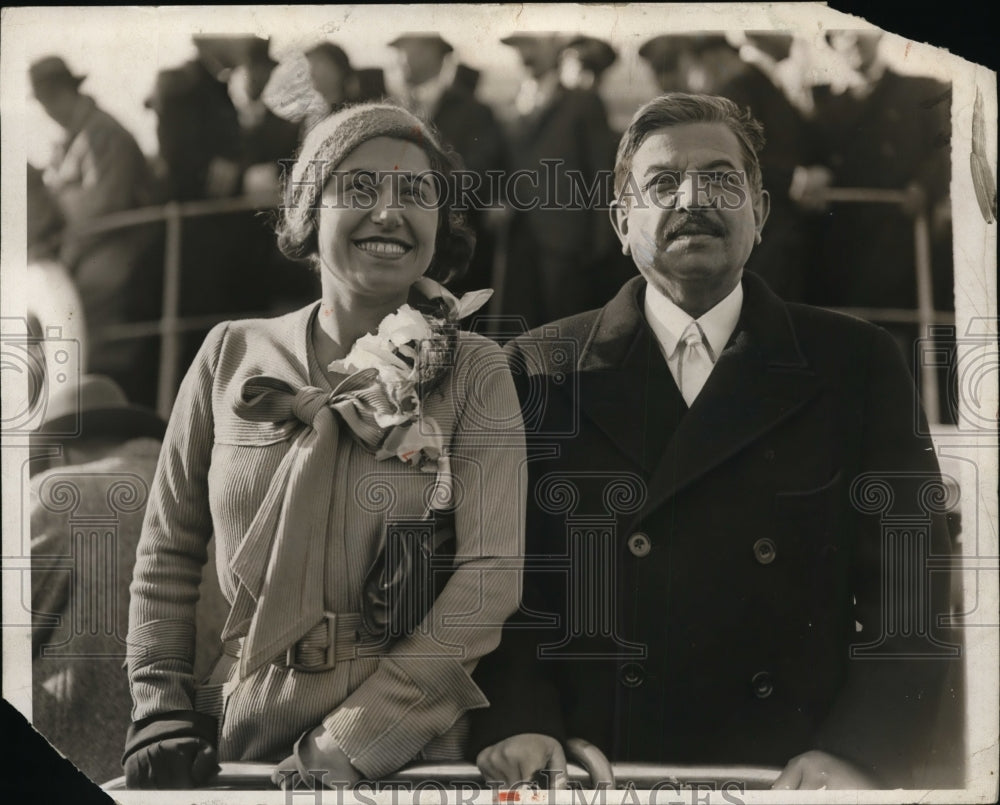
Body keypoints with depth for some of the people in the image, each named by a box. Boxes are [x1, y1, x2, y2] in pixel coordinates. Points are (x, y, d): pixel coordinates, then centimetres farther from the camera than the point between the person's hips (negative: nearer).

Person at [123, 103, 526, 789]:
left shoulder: (475, 372, -6)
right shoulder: (232, 356, 1)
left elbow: (490, 577, -13)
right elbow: (169, 552, 7)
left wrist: (341, 748, -16)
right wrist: (159, 710, -4)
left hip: (404, 744, -2)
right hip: (237, 735, 2)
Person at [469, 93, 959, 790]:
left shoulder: (859, 366, 10)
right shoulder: (542, 368, 11)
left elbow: (912, 587, 6)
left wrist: (860, 751, -9)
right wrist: (515, 723, -9)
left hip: (789, 778, 0)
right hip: (594, 777, 0)